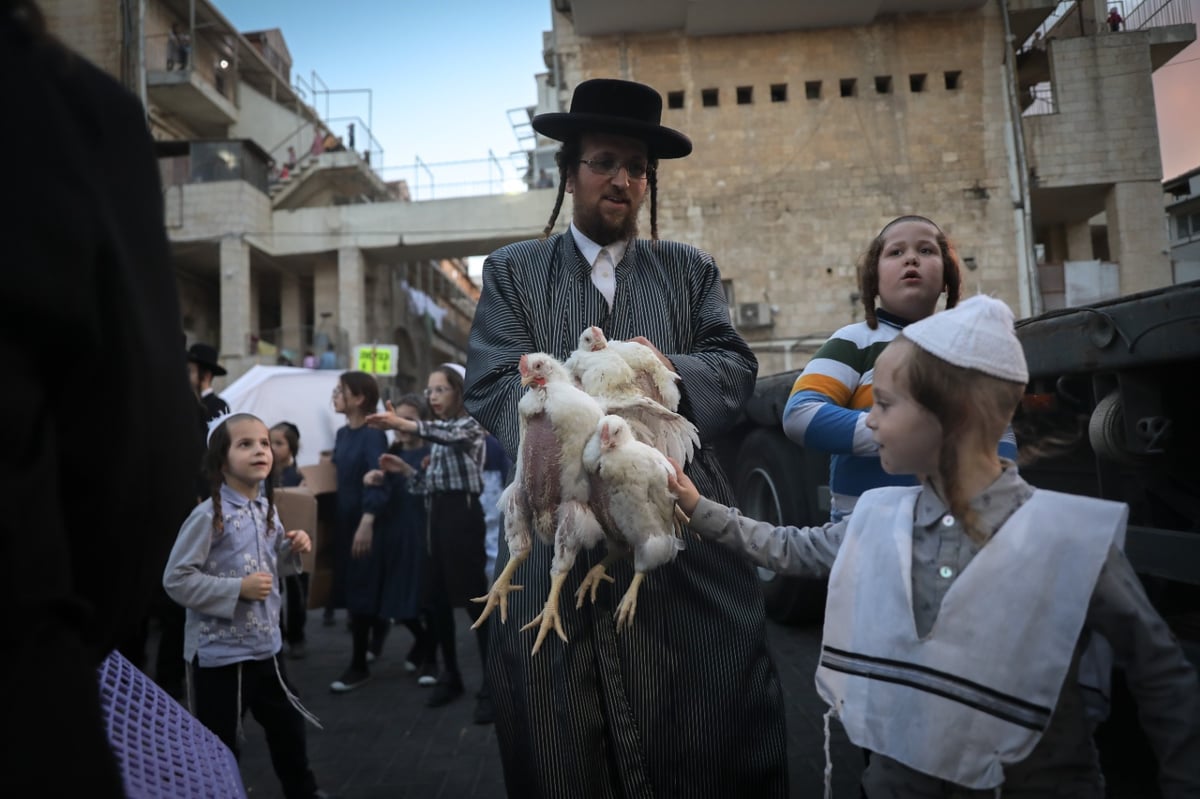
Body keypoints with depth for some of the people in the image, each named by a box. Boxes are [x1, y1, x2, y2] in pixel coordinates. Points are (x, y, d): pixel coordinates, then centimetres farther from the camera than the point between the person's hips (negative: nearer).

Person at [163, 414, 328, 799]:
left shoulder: (267, 509, 3)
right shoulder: (209, 515, -19)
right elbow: (175, 580, -19)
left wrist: (291, 550, -2)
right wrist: (238, 590, -23)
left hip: (265, 645, 7)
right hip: (219, 653, -7)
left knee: (288, 725, 21)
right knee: (221, 746, 8)